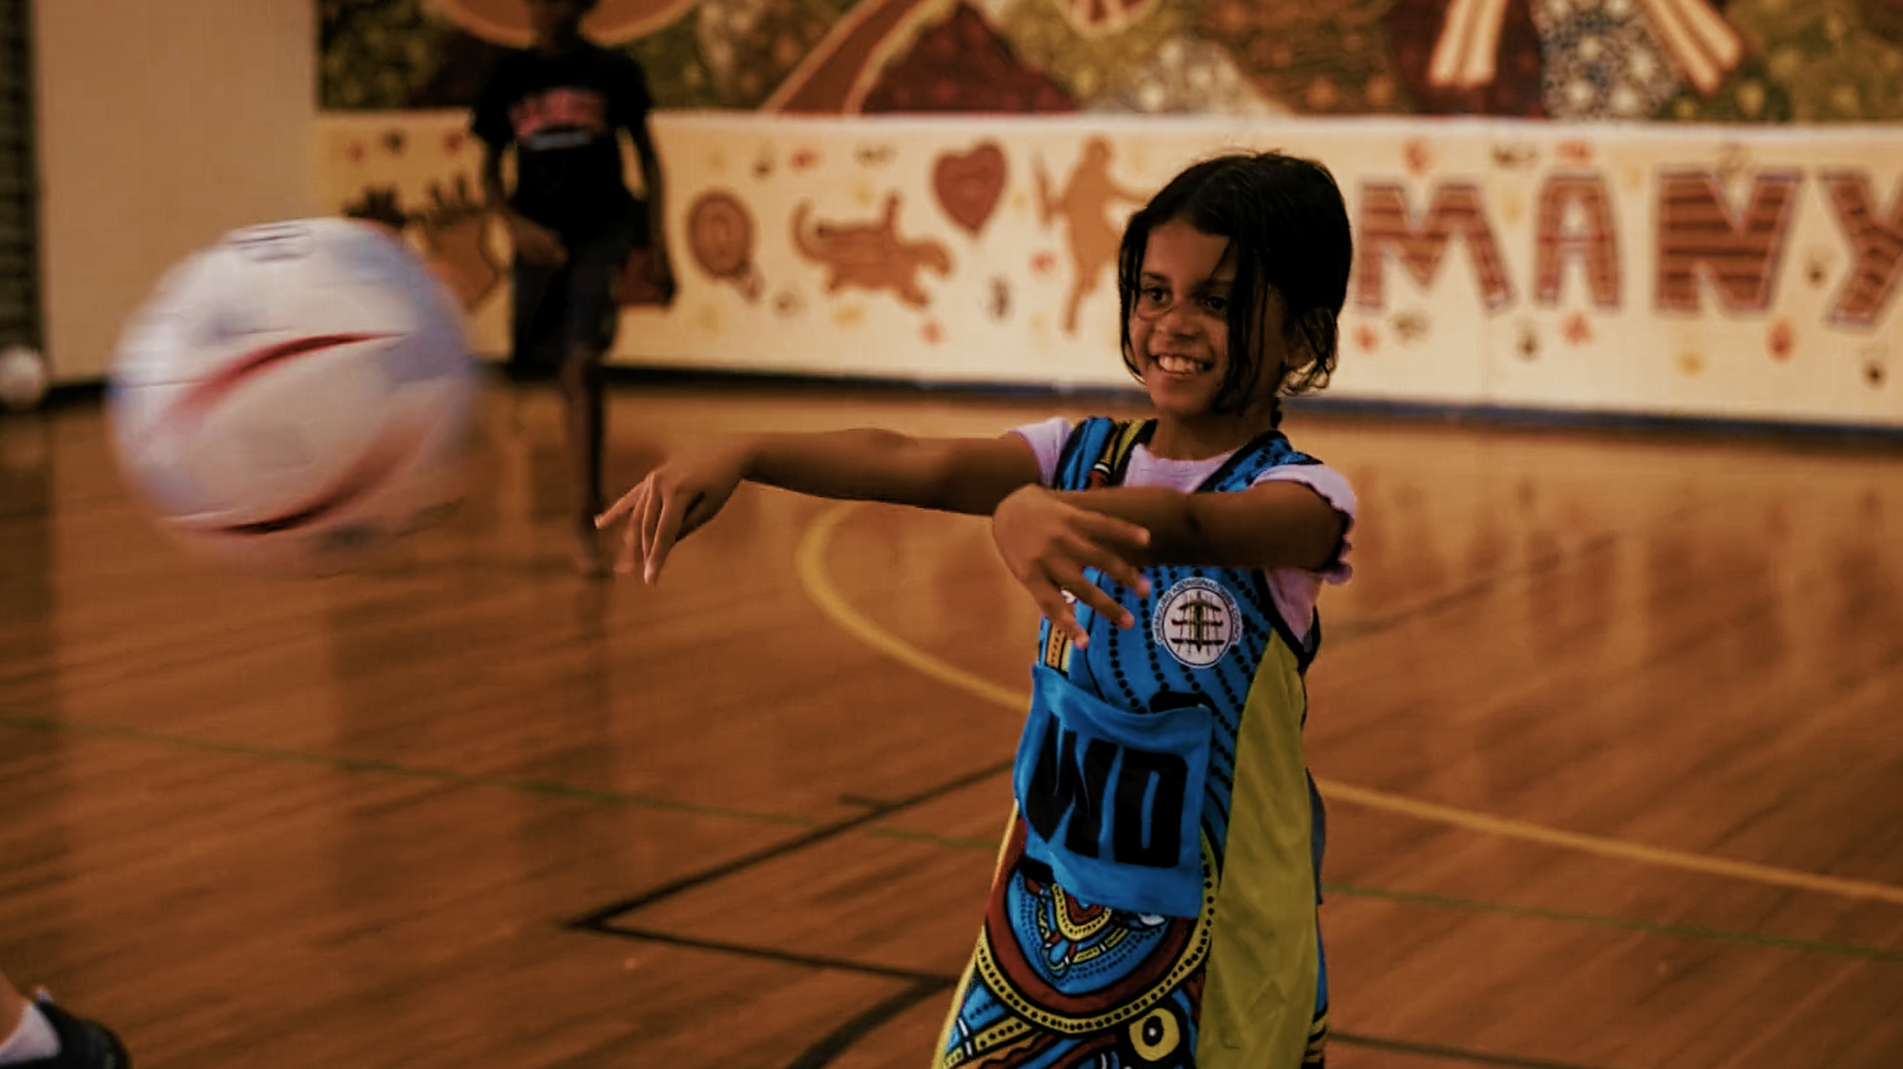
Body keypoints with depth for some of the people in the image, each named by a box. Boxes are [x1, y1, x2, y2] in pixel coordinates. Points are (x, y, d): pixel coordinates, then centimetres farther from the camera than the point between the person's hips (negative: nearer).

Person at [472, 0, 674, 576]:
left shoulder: (613, 71, -1)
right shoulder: (511, 74, 4)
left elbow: (647, 155, 6)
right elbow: (489, 169, 9)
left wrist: (658, 246, -1)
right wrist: (517, 224, -10)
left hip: (603, 230, -3)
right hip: (540, 239, 3)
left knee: (581, 366, -18)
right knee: (563, 376, 11)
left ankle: (585, 519, -15)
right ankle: (589, 489, 36)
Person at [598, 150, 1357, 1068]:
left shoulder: (1300, 497, -14)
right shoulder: (1083, 457, 0)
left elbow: (1183, 523, -36)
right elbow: (913, 463, -17)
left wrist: (1037, 507, -56)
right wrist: (742, 456, -33)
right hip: (1047, 908, 4)